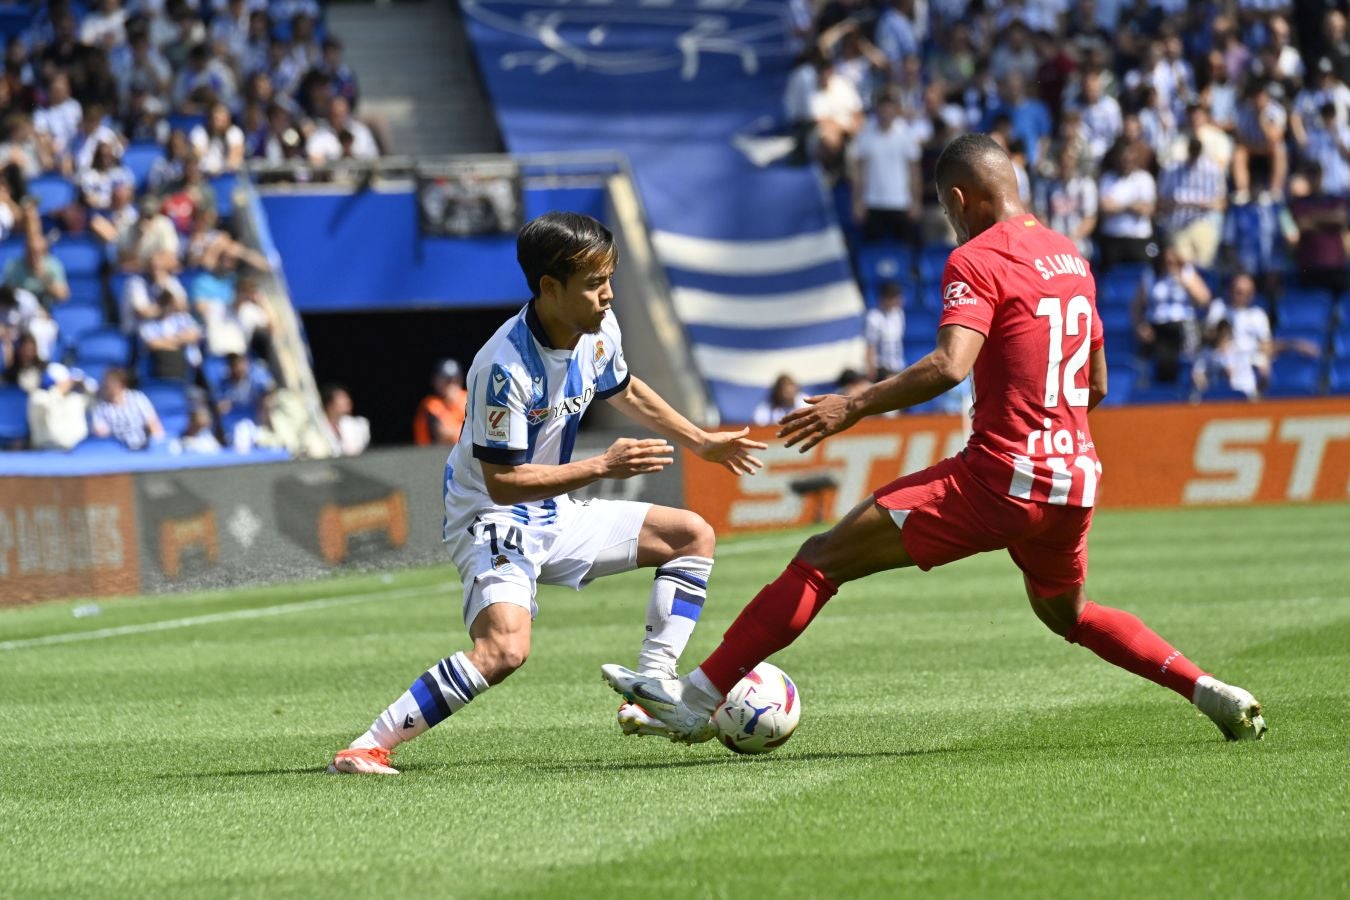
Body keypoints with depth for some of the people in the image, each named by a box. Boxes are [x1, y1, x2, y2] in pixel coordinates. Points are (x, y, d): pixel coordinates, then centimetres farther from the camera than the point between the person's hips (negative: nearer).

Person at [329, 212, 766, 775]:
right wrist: (603, 467, -28)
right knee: (505, 648, -33)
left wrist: (702, 443, 22)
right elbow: (502, 481, -26)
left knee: (694, 536, 8)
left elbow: (624, 391, 20)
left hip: (553, 515, 9)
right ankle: (367, 748, -26)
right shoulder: (506, 367, -29)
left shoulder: (599, 330, -4)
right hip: (492, 517, -9)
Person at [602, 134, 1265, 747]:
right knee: (1064, 613, 34)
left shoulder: (977, 260, -8)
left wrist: (854, 407, -19)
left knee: (822, 561, -6)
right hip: (1075, 476, 8)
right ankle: (1211, 692, 23)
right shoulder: (1072, 258, 15)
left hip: (1000, 478, -8)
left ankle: (697, 697, -11)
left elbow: (949, 365, -24)